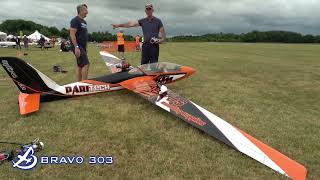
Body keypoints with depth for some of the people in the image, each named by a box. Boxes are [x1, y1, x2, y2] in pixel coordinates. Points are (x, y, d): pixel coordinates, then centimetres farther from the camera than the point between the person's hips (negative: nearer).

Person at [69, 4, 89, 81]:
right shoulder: (75, 20, -10)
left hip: (83, 47, 9)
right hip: (78, 47, -9)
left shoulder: (84, 22, 19)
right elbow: (72, 34, -18)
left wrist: (85, 48, 21)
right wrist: (76, 47, -25)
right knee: (86, 64, -17)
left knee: (80, 66, 10)